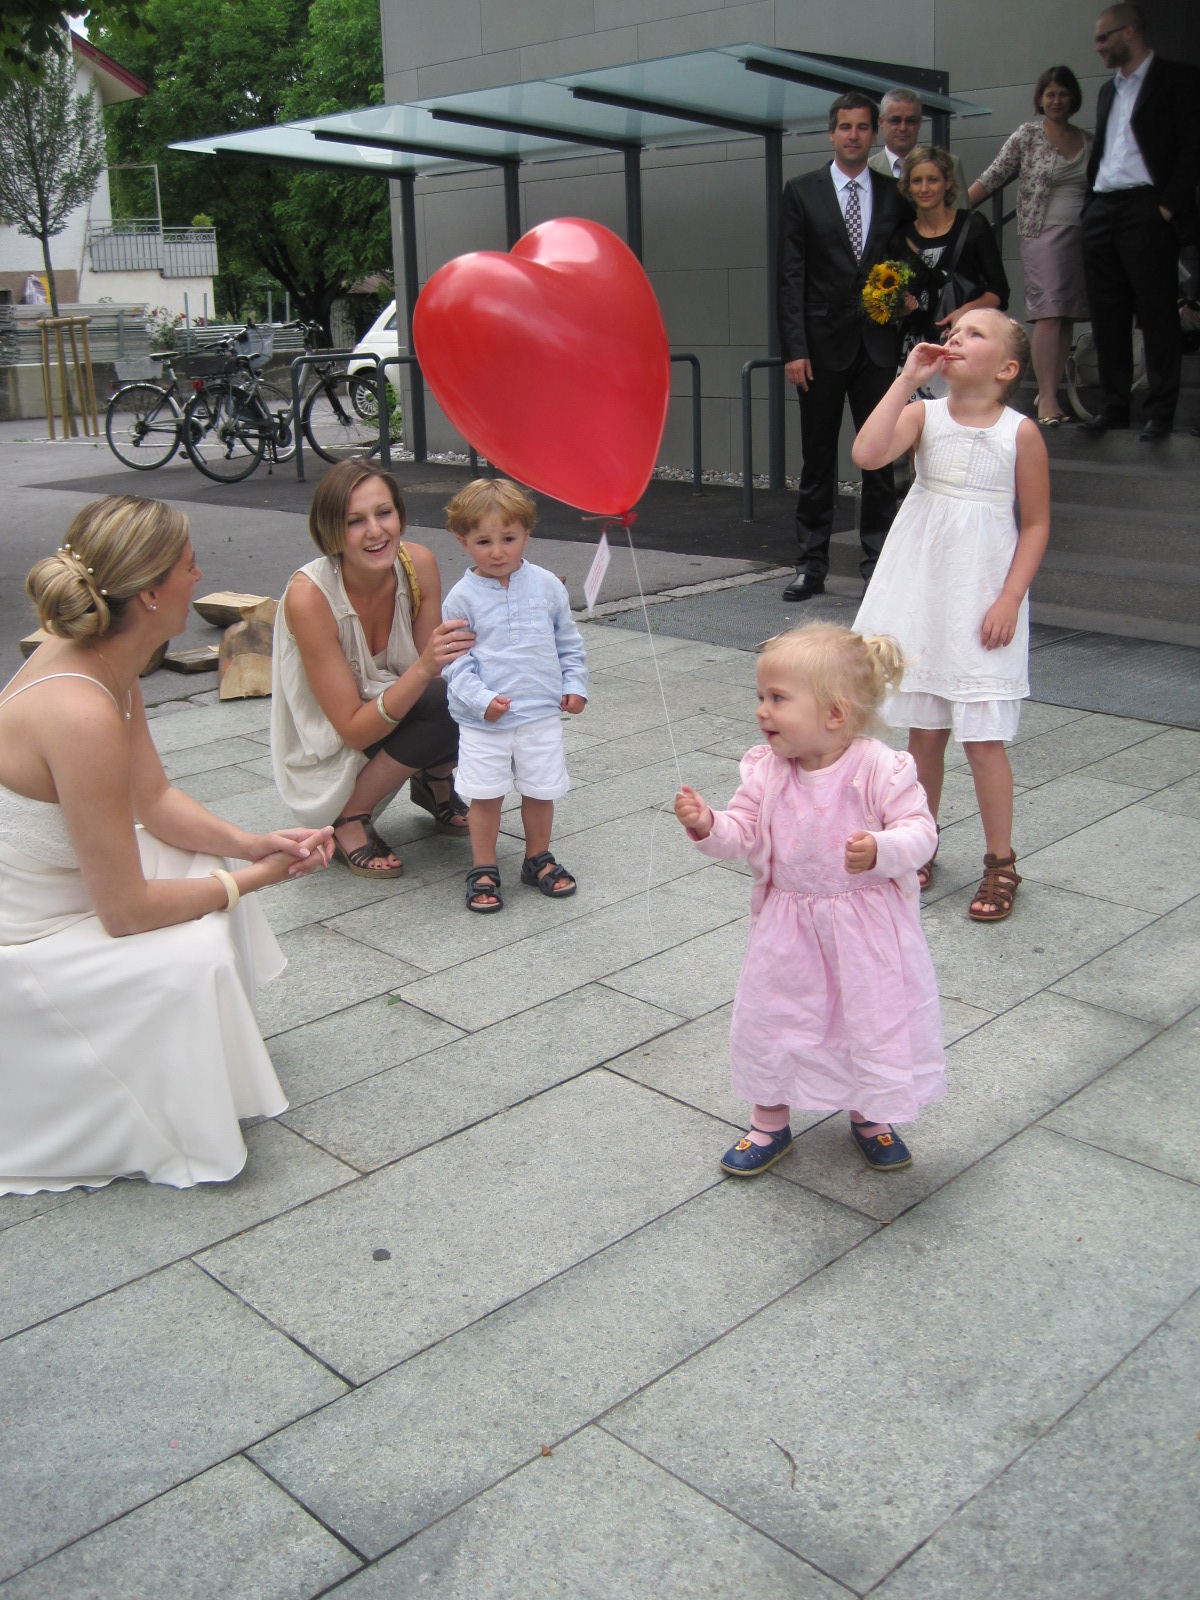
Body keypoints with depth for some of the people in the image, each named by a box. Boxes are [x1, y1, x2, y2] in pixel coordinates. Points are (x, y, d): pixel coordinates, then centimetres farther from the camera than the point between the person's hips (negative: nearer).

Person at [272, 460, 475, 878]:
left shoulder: (418, 564, -16)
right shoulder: (309, 596, -29)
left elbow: (436, 671, -9)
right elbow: (353, 730, -27)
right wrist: (423, 668, -41)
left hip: (395, 714, 5)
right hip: (328, 751, -5)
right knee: (443, 705, -31)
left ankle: (434, 785, 8)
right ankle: (349, 821, -11)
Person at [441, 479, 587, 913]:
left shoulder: (546, 585, 3)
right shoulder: (463, 597, -5)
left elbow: (568, 641, 13)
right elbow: (454, 659, -5)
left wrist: (574, 684, 5)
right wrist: (480, 698, -17)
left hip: (541, 712, 2)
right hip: (483, 719, -2)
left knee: (541, 791, 10)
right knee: (486, 796, 3)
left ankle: (538, 859, 30)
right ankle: (483, 870, 18)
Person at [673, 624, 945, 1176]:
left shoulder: (880, 768, -18)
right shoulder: (765, 770, -7)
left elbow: (919, 830, -16)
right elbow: (743, 835, -4)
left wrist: (881, 850, -36)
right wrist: (707, 825, -24)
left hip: (867, 926, -3)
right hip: (787, 927, 3)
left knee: (876, 1018, 11)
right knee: (768, 1019, 12)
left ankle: (869, 1115, 39)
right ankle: (770, 1122, 35)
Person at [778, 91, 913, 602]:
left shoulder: (894, 193, 10)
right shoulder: (802, 192, 3)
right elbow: (791, 277, -2)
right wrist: (794, 349, -10)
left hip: (878, 346, 2)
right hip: (823, 344, -2)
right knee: (818, 459, 4)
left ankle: (877, 564, 11)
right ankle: (811, 564, 10)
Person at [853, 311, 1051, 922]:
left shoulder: (1020, 432, -5)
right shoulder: (924, 414, 0)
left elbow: (1035, 524, -1)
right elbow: (867, 454, -19)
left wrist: (1009, 599, -10)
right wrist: (907, 379, -15)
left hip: (982, 599, -2)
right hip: (921, 591, 3)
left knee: (983, 739, -1)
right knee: (923, 730, 12)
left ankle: (1000, 864, 14)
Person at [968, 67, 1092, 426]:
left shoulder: (1088, 140, 14)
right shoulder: (1028, 135, 3)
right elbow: (992, 177, 0)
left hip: (1082, 235, 4)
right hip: (1043, 234, -4)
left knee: (1068, 315, 2)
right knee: (1049, 313, -15)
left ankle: (1052, 390, 7)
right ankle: (1047, 396, -16)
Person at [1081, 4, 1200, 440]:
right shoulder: (1109, 90, 22)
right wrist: (1090, 205, 10)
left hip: (1146, 210, -7)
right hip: (1101, 210, 7)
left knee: (1157, 314, -5)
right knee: (1107, 315, 5)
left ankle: (1160, 412, -2)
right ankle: (1114, 406, 11)